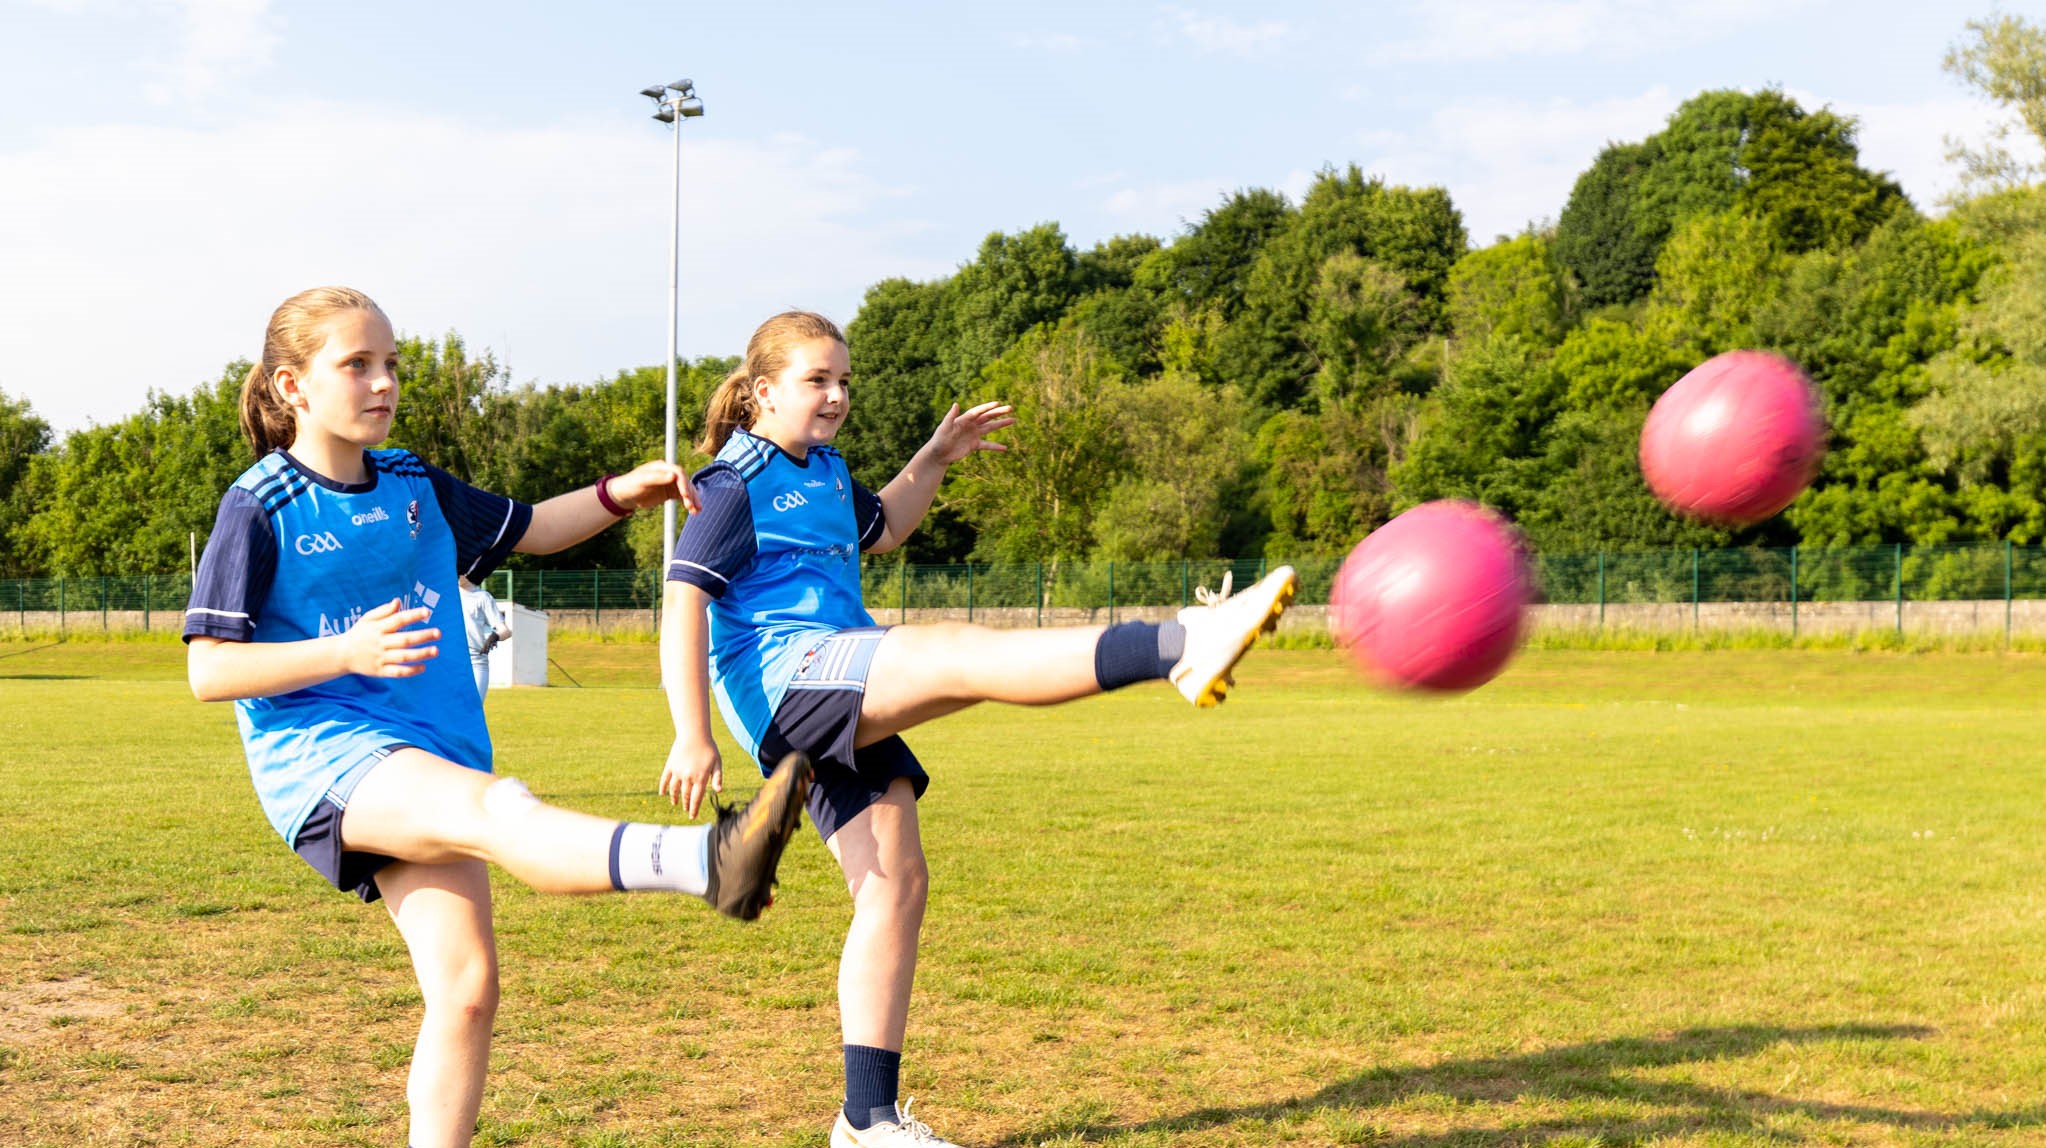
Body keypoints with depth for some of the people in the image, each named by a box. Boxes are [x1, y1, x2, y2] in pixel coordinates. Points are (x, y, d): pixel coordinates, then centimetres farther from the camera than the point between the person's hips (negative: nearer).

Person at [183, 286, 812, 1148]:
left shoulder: (414, 487, 13)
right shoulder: (260, 508, -4)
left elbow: (526, 530, 29)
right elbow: (209, 671, -8)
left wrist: (620, 495, 11)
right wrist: (349, 654, -20)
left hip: (433, 756, 8)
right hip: (319, 751, -7)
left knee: (466, 986, -4)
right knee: (494, 808, -34)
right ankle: (709, 863, -59)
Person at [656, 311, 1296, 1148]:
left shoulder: (824, 471, 22)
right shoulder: (735, 485, -4)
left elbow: (878, 530, 43)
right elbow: (683, 602, -12)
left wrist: (934, 459, 32)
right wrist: (692, 736, -20)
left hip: (843, 702, 10)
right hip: (783, 672, -10)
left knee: (895, 884, 4)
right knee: (957, 654, -29)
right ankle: (1180, 647, -49)